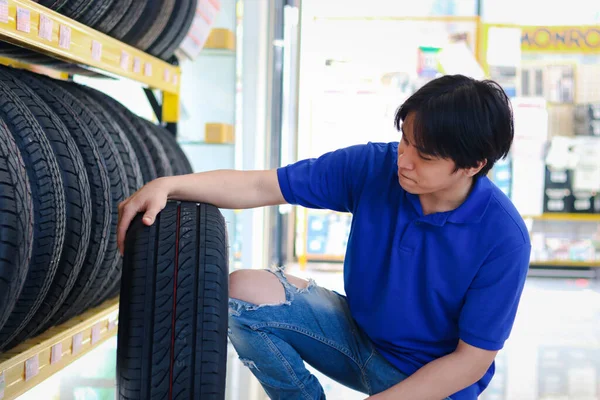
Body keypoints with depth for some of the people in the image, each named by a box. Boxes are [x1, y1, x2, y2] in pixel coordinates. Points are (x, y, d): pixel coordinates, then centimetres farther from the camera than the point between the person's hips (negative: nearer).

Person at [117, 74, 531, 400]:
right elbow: (260, 186, -14)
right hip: (359, 331, 5)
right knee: (245, 290, -16)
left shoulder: (503, 239, -24)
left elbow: (472, 360, -18)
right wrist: (170, 185, -29)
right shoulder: (372, 167, -15)